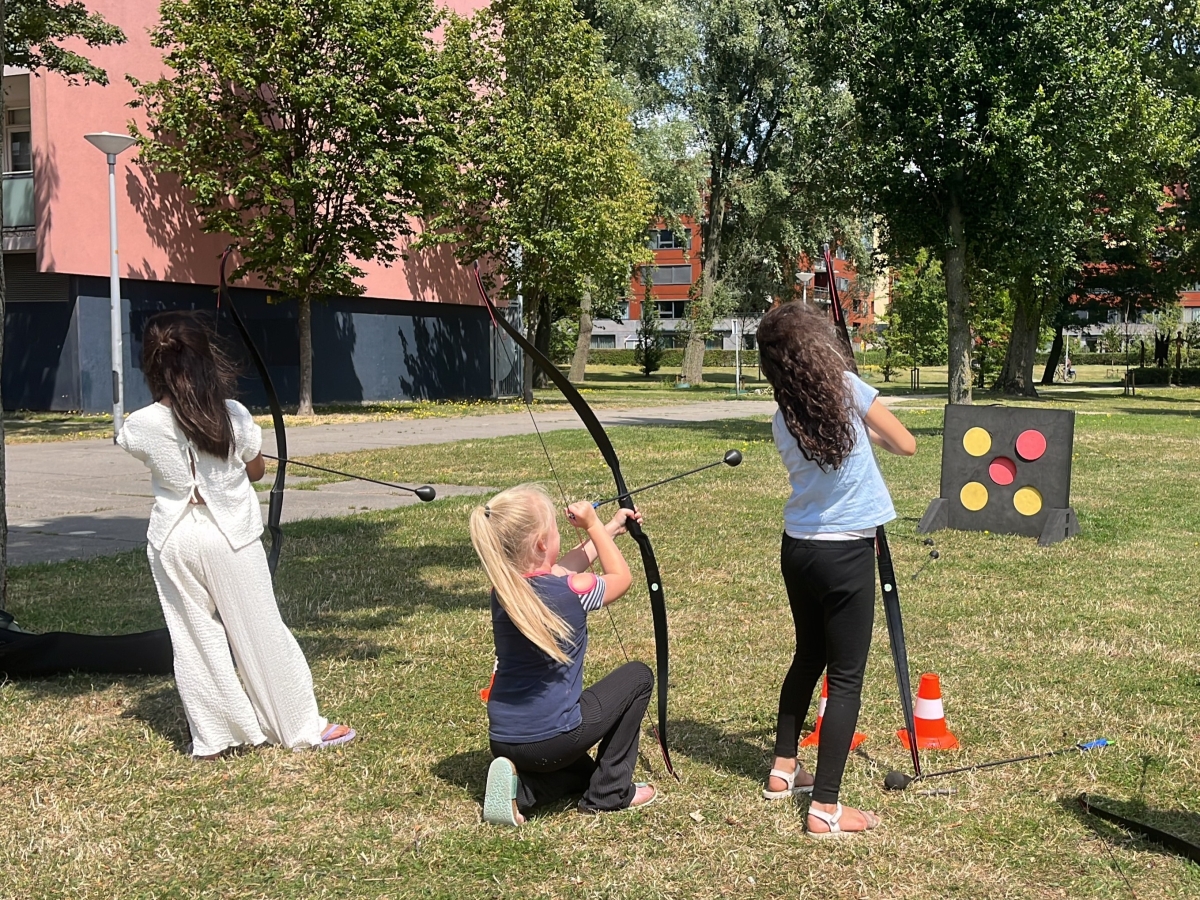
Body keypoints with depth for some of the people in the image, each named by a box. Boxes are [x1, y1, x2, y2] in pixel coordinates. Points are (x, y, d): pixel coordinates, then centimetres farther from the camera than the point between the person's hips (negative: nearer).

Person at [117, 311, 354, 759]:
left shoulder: (140, 427, -10)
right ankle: (303, 727, 20)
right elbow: (257, 470, 2)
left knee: (194, 640, 12)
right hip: (231, 536, -1)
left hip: (174, 542, 1)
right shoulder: (233, 416, -13)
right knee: (261, 633, 9)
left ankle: (212, 737, 20)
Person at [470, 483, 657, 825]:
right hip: (553, 738, -6)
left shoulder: (503, 588, 0)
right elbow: (621, 577, 6)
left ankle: (520, 787, 5)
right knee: (638, 676, 15)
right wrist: (593, 524, 14)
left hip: (503, 742, 6)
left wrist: (610, 529, 29)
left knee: (581, 770, 36)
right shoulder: (574, 589, -18)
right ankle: (609, 793, 16)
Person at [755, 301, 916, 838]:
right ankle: (825, 808, 3)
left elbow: (823, 459, 10)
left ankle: (783, 769, 34)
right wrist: (872, 430, 17)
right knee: (846, 676, 1)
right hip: (846, 552, -5)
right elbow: (905, 445, -1)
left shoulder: (782, 421, 3)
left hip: (798, 549, 6)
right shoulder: (848, 389, -10)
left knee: (808, 658, 23)